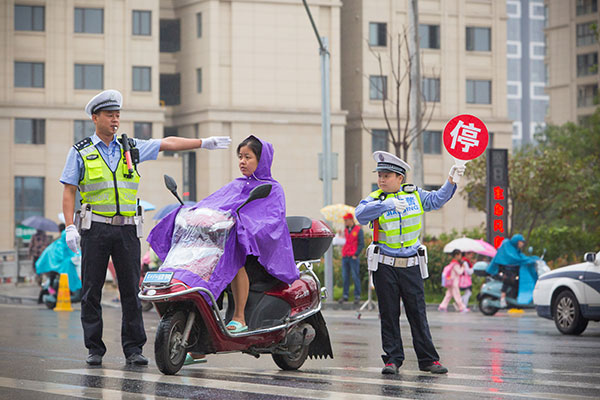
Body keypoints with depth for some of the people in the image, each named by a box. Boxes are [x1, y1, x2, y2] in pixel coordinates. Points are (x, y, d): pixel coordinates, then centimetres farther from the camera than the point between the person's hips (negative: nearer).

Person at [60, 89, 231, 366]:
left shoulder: (131, 148, 13)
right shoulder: (80, 152, 4)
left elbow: (168, 143, 13)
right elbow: (69, 192, 1)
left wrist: (204, 143, 8)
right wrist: (70, 226, -9)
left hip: (127, 228, 2)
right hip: (96, 227, -2)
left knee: (131, 290, -1)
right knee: (92, 291, -1)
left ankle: (133, 347, 3)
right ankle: (94, 348, 6)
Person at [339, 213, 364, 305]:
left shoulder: (358, 230, -2)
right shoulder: (345, 230, 14)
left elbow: (361, 244, -5)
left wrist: (356, 255, -10)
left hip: (353, 257, -6)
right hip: (345, 257, 6)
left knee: (355, 276, -4)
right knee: (345, 276, 5)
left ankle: (357, 296, 1)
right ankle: (345, 296, 9)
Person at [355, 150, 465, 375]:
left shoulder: (414, 194, 6)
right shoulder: (376, 200, -3)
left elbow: (437, 200, 12)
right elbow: (360, 215, -22)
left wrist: (451, 180, -1)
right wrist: (386, 205, -31)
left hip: (411, 265, 2)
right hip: (385, 266, -2)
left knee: (417, 312, 3)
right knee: (389, 314, 1)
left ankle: (428, 359, 7)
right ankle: (392, 358, 8)